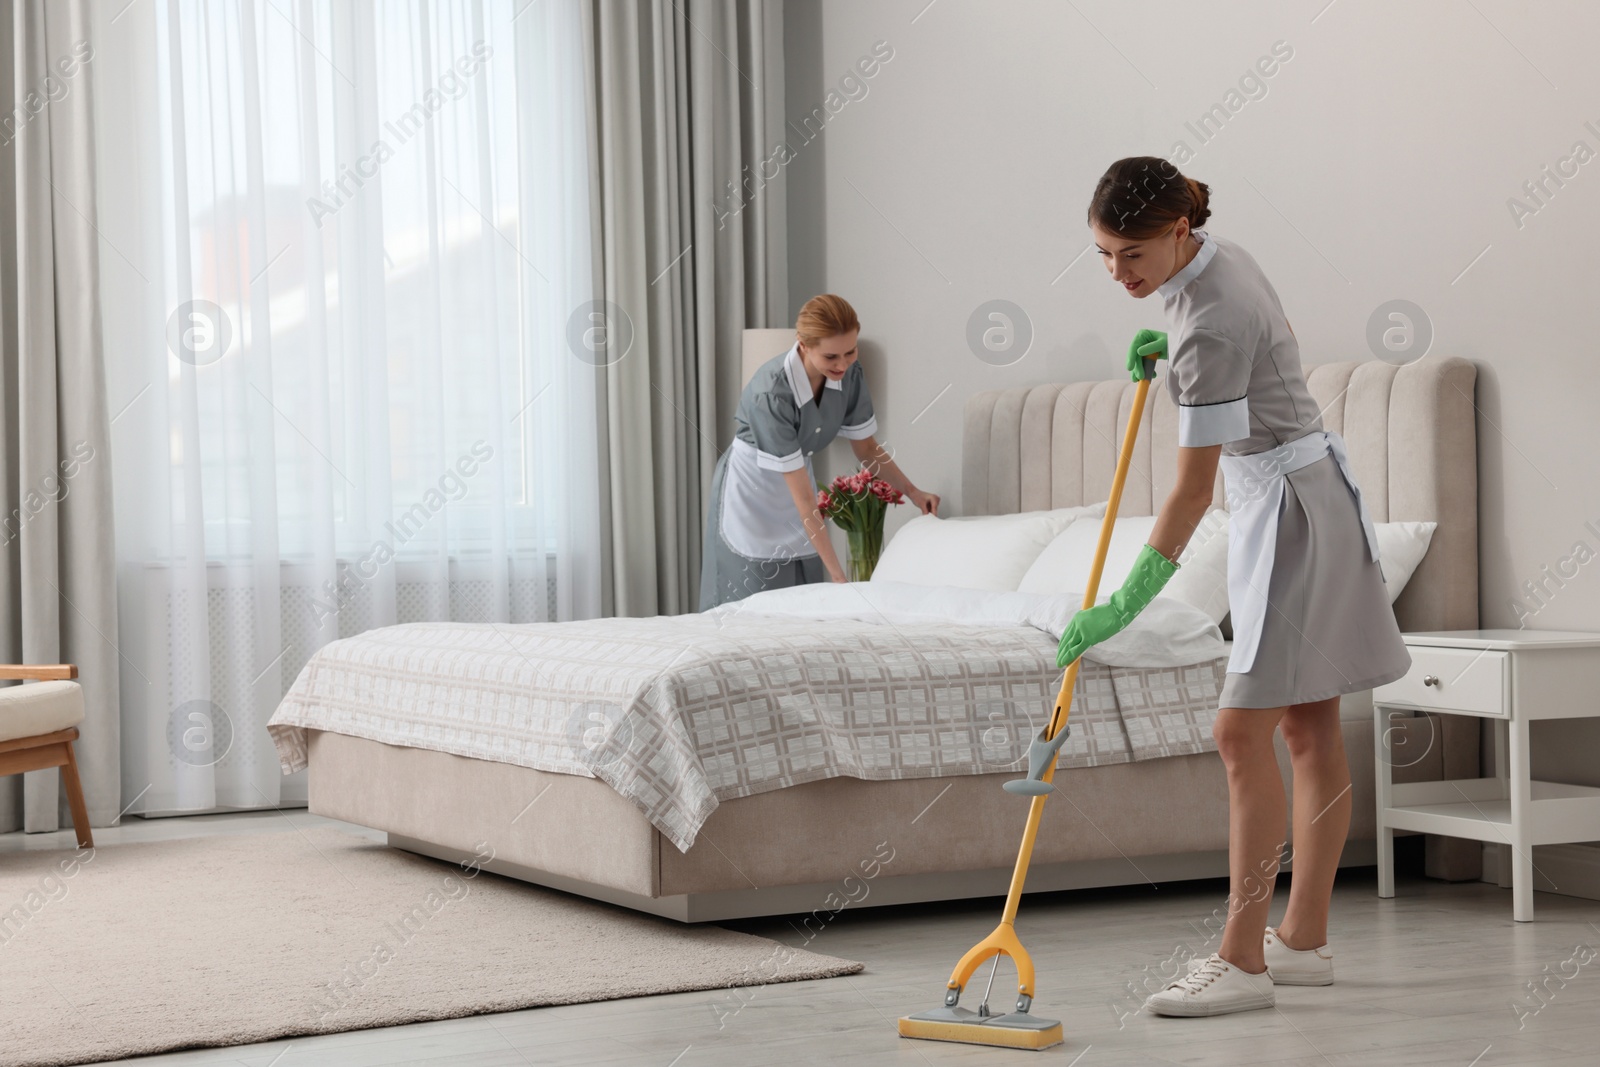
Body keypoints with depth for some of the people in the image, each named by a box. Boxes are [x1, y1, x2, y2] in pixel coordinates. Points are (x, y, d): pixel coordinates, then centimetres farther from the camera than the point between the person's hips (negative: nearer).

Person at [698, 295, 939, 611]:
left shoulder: (850, 375, -16)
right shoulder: (771, 393, -34)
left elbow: (867, 448, 2)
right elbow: (803, 496, -33)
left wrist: (913, 493, -12)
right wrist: (838, 575, -33)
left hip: (794, 479, 6)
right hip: (751, 489, -6)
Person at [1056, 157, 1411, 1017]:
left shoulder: (1210, 325, -25)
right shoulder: (1219, 258, 3)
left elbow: (1192, 489, -24)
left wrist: (1124, 607, -21)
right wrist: (1166, 350, 11)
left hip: (1293, 511, -10)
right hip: (1285, 501, 10)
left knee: (1243, 730, -14)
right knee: (1308, 724, 11)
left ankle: (1242, 960, -14)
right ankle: (1303, 940, 17)